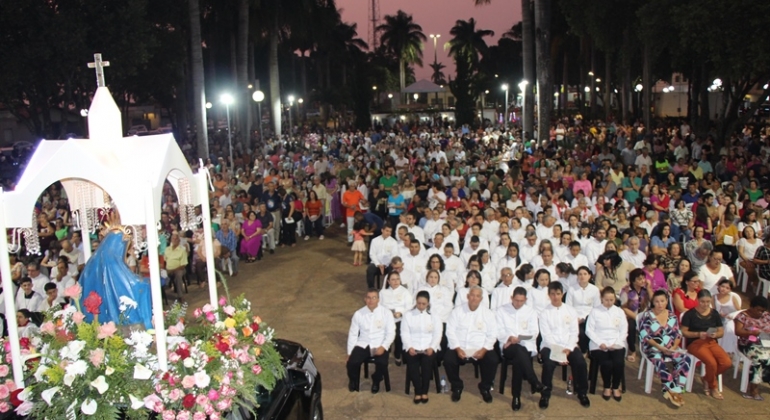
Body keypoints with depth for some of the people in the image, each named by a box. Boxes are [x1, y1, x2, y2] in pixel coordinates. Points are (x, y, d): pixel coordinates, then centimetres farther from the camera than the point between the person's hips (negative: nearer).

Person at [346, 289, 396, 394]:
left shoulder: (386, 313, -4)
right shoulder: (358, 314, 0)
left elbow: (391, 333, -4)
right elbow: (352, 335, 5)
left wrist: (383, 347, -20)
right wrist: (349, 354, 1)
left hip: (379, 346, -1)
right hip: (363, 345, 1)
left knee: (382, 363, -30)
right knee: (352, 362, -24)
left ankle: (376, 381, 8)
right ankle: (353, 380, 14)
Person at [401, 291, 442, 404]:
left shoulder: (434, 316, 12)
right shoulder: (408, 315, 10)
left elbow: (437, 335, 3)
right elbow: (405, 333, 2)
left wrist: (431, 348, -14)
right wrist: (409, 347, -14)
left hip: (428, 347, 0)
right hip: (412, 347, 0)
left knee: (428, 360, -30)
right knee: (412, 360, -30)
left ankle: (424, 391, -14)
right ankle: (417, 391, -17)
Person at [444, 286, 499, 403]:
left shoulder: (488, 313, 7)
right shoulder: (457, 311, 5)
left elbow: (492, 334, 2)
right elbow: (450, 331, -1)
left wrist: (483, 349, -14)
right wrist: (457, 348, -15)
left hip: (480, 350, 1)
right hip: (459, 348, 0)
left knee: (493, 360, -27)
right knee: (448, 360, -28)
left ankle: (485, 388, 2)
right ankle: (457, 387, 1)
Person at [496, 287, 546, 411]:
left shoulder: (531, 312, 18)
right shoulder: (501, 311, 14)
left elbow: (534, 332, 7)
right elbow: (499, 331, 3)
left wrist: (518, 339, -9)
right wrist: (509, 338, -19)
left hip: (526, 346, 1)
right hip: (508, 347, -1)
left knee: (518, 360, -34)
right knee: (518, 351, -38)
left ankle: (516, 396, -27)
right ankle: (535, 383, -38)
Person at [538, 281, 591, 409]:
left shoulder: (570, 311, 9)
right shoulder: (544, 313, 3)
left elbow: (574, 332, 4)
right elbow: (546, 335, -5)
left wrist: (568, 349, -12)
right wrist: (558, 351, -18)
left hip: (569, 346, 2)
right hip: (550, 346, -2)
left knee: (580, 362, -25)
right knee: (549, 363, -31)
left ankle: (582, 392, 0)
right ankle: (545, 393, -10)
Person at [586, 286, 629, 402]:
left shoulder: (620, 311, 14)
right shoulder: (595, 311, 5)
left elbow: (624, 330, 8)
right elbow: (589, 330, -1)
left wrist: (616, 343, -8)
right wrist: (600, 343, -14)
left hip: (616, 344, 2)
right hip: (599, 345, -2)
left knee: (619, 362, -27)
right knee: (606, 363, -29)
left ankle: (615, 387, -1)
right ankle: (607, 387, 0)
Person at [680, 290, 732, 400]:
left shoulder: (714, 313, 11)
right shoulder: (690, 314, -2)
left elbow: (721, 332, 13)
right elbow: (684, 332, -3)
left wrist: (715, 334, -11)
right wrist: (698, 334, -18)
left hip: (712, 342, 5)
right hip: (695, 343, -5)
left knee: (727, 363, -21)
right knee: (712, 362, -29)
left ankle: (706, 379, 7)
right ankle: (713, 387, 1)